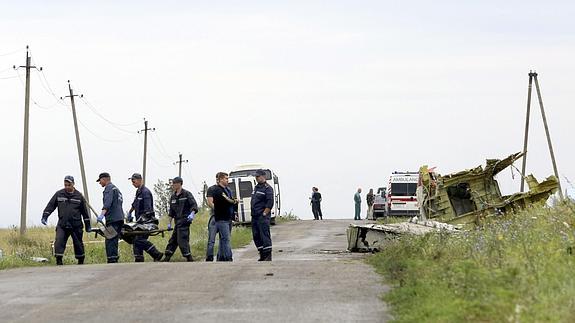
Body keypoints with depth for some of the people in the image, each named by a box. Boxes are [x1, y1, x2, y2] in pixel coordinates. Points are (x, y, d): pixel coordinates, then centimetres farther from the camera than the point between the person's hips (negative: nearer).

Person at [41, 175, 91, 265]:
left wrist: (88, 225, 10)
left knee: (78, 244, 9)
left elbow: (84, 211, 8)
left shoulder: (79, 196, 3)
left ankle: (81, 261, 24)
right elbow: (50, 206, 7)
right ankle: (59, 261, -13)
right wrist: (45, 216, -4)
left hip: (76, 226, 0)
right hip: (62, 225, 0)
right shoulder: (59, 194, 4)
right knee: (59, 241, -15)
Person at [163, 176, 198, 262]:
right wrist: (169, 223, 18)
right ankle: (167, 258, 11)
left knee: (182, 240, -12)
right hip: (178, 222, 7)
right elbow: (171, 211, 21)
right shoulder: (173, 197, 16)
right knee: (173, 240, 8)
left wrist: (192, 214, -28)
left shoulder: (187, 194, -4)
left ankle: (189, 258, -9)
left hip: (184, 221, -7)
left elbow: (194, 205, -11)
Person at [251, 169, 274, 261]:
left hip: (263, 216, -9)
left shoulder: (267, 188, -7)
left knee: (264, 235, -9)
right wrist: (253, 214, 15)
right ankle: (262, 255, 16)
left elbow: (270, 203, -15)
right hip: (254, 216, 9)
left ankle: (268, 256, -8)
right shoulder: (256, 188, 19)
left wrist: (264, 214, -17)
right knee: (256, 236, 9)